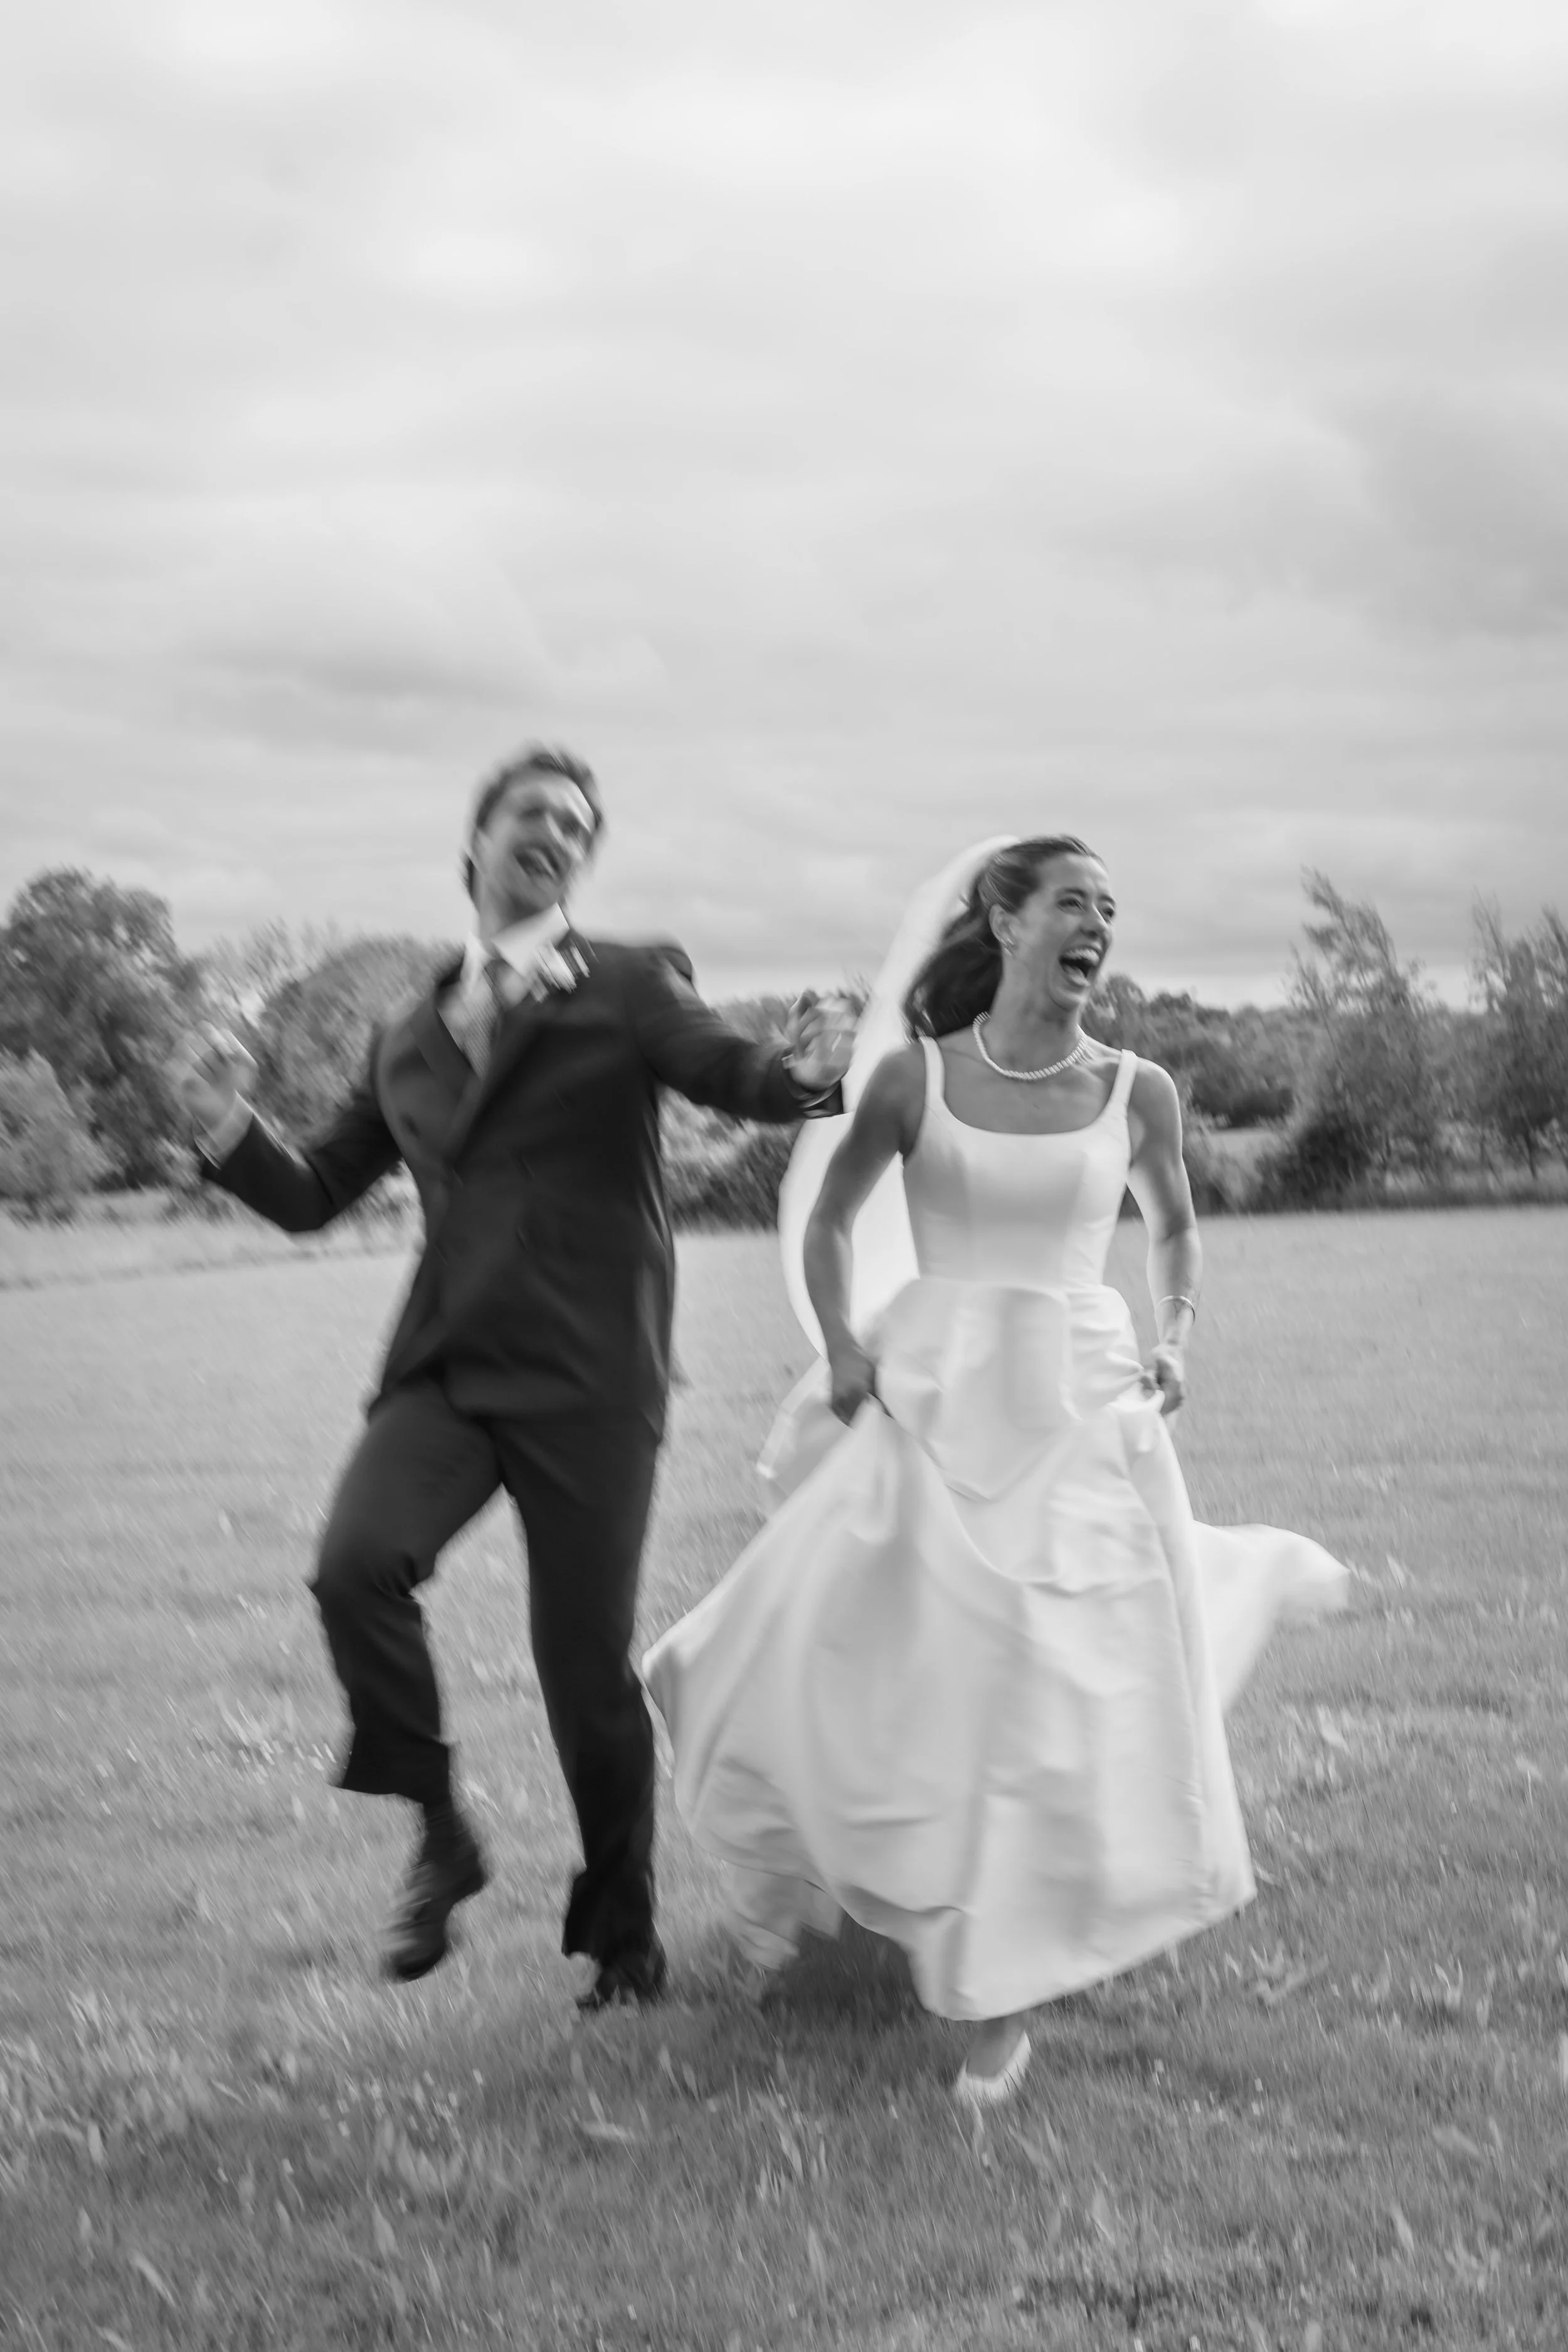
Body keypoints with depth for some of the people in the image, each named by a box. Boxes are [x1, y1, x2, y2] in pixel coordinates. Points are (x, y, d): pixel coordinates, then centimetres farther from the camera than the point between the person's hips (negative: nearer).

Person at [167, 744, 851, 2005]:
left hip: (587, 1378, -3)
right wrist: (228, 1129, 1)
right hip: (445, 1365, 3)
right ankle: (441, 1832, 0)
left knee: (586, 1663, 0)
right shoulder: (409, 1038, 17)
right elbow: (313, 1196, 20)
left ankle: (623, 1927, 24)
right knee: (354, 1568, -23)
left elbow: (735, 1072, -12)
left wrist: (807, 1073, -35)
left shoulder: (628, 988, 5)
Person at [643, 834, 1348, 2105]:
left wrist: (1178, 1340, 3)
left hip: (1083, 1414, 1)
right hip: (932, 1408, 0)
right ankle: (788, 1873, 34)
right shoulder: (914, 1073, -2)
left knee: (1068, 1695, 0)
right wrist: (842, 1352, -2)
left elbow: (1175, 1229, 19)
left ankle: (1005, 1998, 14)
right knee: (857, 1654, 2)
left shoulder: (1138, 1090, 2)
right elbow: (827, 1224, 10)